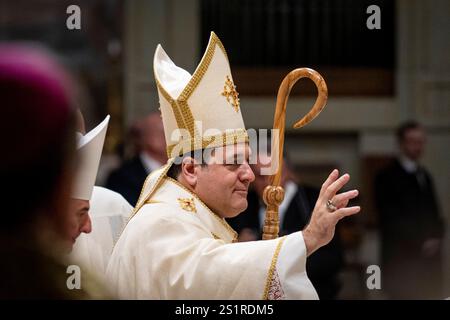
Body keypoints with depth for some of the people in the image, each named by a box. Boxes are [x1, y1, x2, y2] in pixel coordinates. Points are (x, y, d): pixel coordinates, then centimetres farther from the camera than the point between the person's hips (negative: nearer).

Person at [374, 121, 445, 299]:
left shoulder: (424, 176, 18)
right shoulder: (387, 177, -5)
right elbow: (391, 219, -10)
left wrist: (435, 239, 1)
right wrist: (420, 243, -12)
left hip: (429, 259, 7)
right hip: (401, 260, -7)